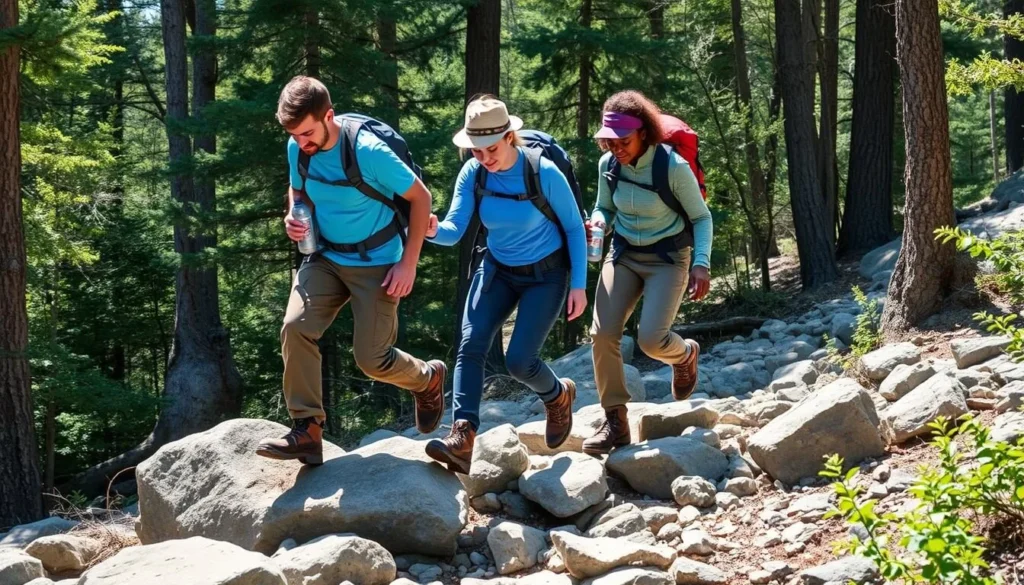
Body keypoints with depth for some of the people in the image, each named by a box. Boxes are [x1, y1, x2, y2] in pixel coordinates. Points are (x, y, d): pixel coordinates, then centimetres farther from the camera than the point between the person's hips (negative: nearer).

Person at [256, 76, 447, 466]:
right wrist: (293, 217, -9)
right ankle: (306, 431, -12)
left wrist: (408, 264, -17)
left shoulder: (368, 151, -25)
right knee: (295, 328, -18)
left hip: (376, 263, -5)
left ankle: (428, 379, 29)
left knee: (372, 359, -5)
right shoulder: (298, 149, -8)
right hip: (326, 257, 5)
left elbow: (420, 198, -14)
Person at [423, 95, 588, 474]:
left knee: (519, 361, -11)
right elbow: (455, 230, -17)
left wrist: (579, 285, -12)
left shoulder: (545, 173, -23)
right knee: (470, 346, -16)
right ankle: (462, 439, -24)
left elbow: (574, 228, -11)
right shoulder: (472, 174, -13)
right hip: (498, 270, 4)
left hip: (546, 274, -4)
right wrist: (434, 231, -41)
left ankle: (558, 396, 24)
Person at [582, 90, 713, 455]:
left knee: (650, 339, -19)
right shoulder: (608, 165, -5)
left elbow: (701, 218, -7)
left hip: (667, 257, -4)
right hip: (623, 254, 4)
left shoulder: (673, 167, -18)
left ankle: (685, 355, 20)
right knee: (603, 333, -13)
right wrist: (597, 223, -12)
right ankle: (615, 421, 0)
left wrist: (702, 264, -18)